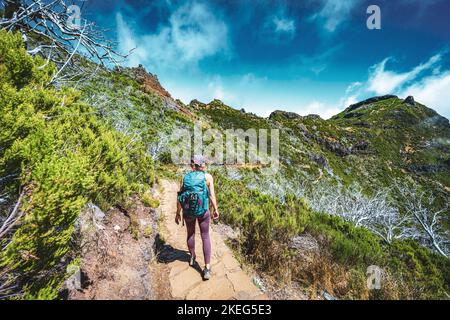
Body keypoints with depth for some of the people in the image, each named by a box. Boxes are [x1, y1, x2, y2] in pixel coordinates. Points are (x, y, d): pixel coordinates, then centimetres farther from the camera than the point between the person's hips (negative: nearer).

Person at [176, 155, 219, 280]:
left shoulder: (185, 177, -2)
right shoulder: (207, 177, -8)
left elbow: (180, 197, -2)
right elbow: (212, 195, -9)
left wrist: (178, 213, 8)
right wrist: (216, 210, 4)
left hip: (188, 211, 2)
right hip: (203, 211, -2)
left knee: (190, 233, 26)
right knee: (205, 237, 13)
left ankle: (192, 258, 46)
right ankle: (207, 269, 11)